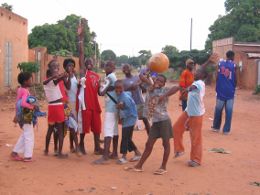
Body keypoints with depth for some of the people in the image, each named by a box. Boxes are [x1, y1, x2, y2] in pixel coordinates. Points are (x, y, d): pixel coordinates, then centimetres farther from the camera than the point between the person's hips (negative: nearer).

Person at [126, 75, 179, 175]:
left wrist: (164, 95, -22)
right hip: (155, 121, 6)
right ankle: (139, 166, 14)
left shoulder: (165, 90, -6)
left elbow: (177, 87, -18)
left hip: (164, 120, -6)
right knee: (149, 144, 9)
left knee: (166, 143, 4)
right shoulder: (151, 91, 13)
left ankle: (163, 167, 13)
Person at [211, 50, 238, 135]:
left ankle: (216, 127, 24)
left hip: (221, 90, 2)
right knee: (228, 111, 3)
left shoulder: (220, 63, 4)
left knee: (218, 110, 13)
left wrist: (217, 88, 12)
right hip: (230, 91, -2)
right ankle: (226, 130, 4)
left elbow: (217, 77, 2)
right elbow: (236, 79, -4)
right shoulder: (234, 65, -3)